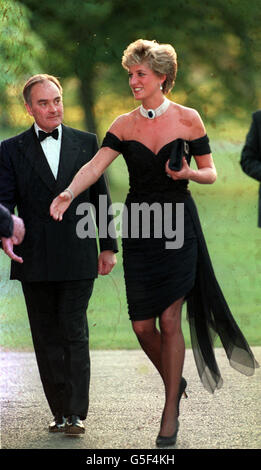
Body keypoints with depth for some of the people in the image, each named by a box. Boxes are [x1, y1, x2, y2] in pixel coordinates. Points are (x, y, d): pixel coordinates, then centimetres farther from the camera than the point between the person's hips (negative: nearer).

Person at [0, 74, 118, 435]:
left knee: (74, 334, -7)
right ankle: (61, 412, 11)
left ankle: (77, 413, -8)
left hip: (78, 259, -1)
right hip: (35, 262, 1)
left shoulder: (86, 143, 9)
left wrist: (108, 246, 8)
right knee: (47, 339, 4)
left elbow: (100, 197, 11)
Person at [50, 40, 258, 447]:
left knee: (169, 320, -7)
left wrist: (187, 173, -18)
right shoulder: (124, 125, 3)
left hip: (177, 226, -3)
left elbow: (210, 173, 4)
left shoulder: (187, 120, -2)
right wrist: (67, 194, -27)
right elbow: (95, 166, -9)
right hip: (138, 228, 3)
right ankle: (174, 383, 29)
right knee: (142, 325, 1)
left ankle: (170, 415, 3)